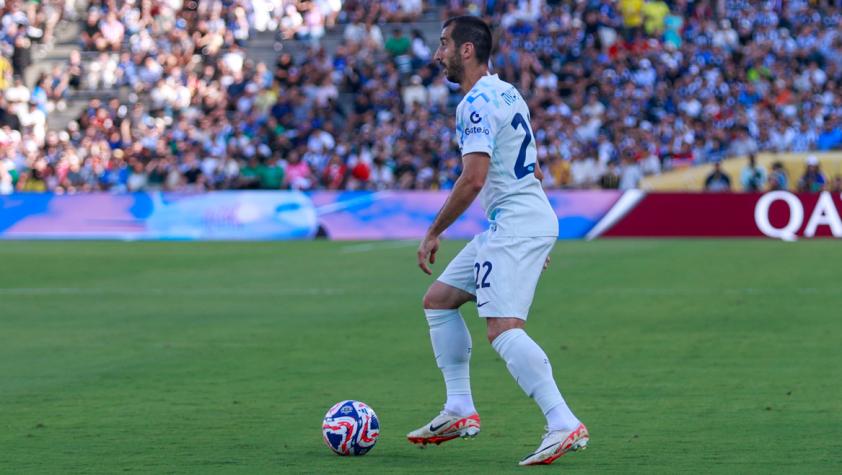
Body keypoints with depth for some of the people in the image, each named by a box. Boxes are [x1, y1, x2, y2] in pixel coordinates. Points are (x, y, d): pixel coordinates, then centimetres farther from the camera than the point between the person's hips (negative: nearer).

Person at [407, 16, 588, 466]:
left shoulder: (476, 103, -14)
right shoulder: (506, 93, 18)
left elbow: (473, 179, -22)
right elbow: (531, 170, 23)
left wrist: (433, 234, -14)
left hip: (514, 224, -11)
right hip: (511, 224, 11)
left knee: (503, 329, -19)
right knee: (438, 299, 16)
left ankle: (564, 425, -25)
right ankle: (459, 411, 17)